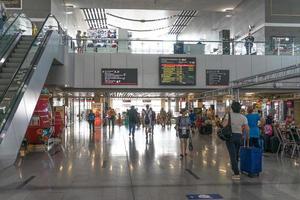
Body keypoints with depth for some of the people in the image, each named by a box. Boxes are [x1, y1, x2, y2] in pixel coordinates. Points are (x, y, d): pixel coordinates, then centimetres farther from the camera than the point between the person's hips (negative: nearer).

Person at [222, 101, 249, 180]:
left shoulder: (229, 114, -6)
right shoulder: (243, 117, 1)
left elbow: (224, 125, -17)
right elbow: (247, 129, -5)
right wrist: (247, 137, 9)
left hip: (230, 136, -3)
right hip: (239, 136, 3)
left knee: (233, 155, -3)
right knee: (236, 154, 18)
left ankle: (236, 174, -6)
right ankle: (235, 170, 28)